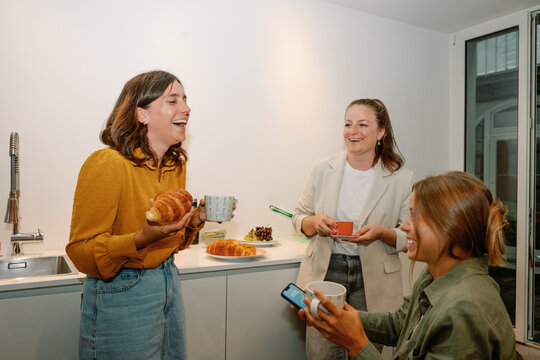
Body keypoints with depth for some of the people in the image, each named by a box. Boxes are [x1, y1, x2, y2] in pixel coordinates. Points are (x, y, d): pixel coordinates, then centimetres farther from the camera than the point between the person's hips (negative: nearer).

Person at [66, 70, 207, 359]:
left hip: (168, 281, 8)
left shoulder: (176, 165, 3)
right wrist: (141, 240, -33)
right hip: (121, 294, -7)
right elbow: (81, 252, -19)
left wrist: (194, 221, -5)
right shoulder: (107, 164, -20)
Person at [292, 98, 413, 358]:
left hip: (373, 282, 0)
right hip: (325, 272, 1)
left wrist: (381, 233, -20)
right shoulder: (323, 169, 0)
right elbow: (298, 216, 8)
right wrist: (314, 223, -14)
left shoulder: (401, 178, -5)